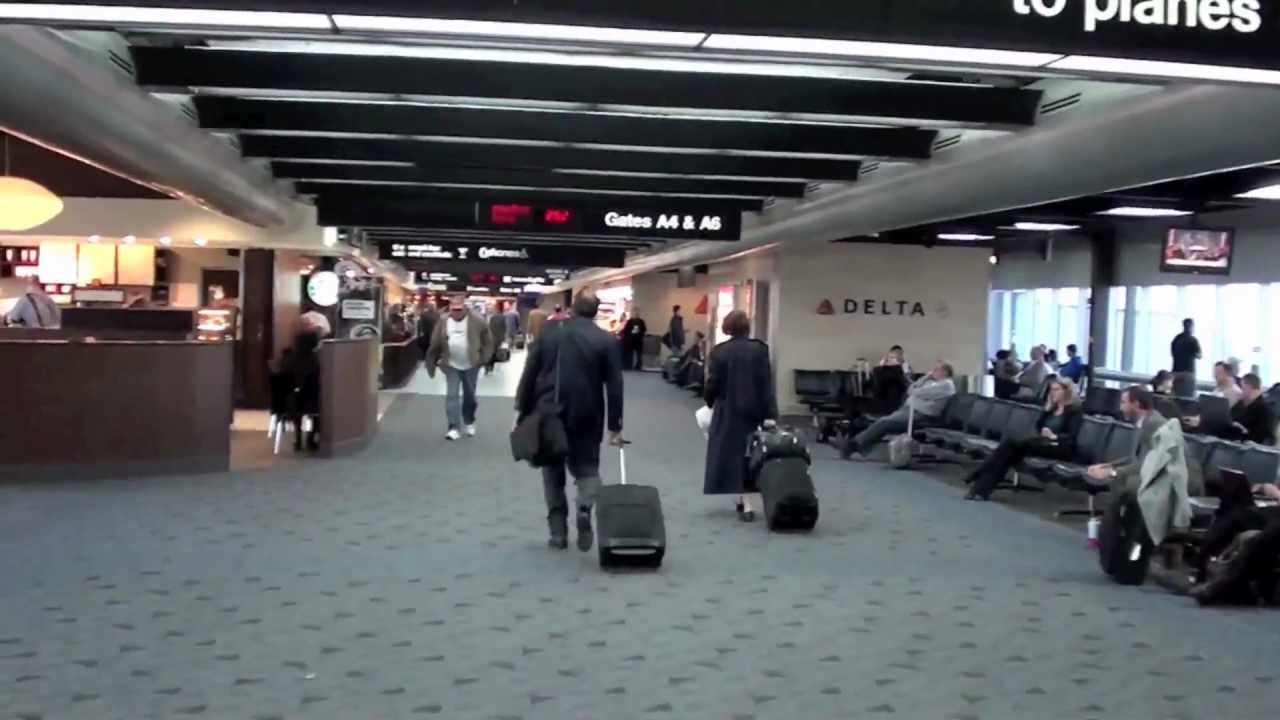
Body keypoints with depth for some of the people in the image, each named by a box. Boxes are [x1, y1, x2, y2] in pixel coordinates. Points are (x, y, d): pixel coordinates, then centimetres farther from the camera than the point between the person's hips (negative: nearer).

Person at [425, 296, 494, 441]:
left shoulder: (477, 322, -9)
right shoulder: (443, 323, -1)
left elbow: (488, 341, -1)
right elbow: (435, 345, 3)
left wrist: (484, 357, -7)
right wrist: (432, 363, 4)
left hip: (471, 365, -1)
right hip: (451, 365, 1)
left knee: (469, 395, 12)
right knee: (452, 395, -5)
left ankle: (469, 422, 33)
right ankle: (454, 427, -3)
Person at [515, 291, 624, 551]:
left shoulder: (548, 331, 0)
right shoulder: (607, 340, -3)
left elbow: (529, 373, 0)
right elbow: (614, 387, -4)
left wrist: (522, 410, 6)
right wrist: (615, 426, 2)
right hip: (586, 418, -1)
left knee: (553, 471, 14)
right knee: (586, 468, 12)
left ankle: (558, 531, 10)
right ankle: (585, 508, -19)